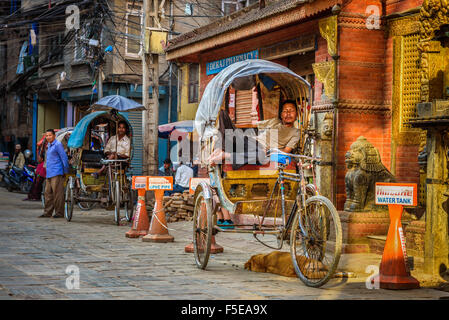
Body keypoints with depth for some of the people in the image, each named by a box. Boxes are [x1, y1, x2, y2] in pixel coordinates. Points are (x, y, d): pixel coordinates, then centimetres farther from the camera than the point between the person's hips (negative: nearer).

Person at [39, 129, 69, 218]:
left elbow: (64, 158, -11)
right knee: (48, 193, 10)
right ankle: (47, 212, 14)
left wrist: (66, 171, -11)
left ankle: (59, 212, -3)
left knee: (57, 193, -7)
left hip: (56, 174, -9)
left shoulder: (58, 145, -8)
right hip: (49, 174, 9)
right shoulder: (49, 145, 20)